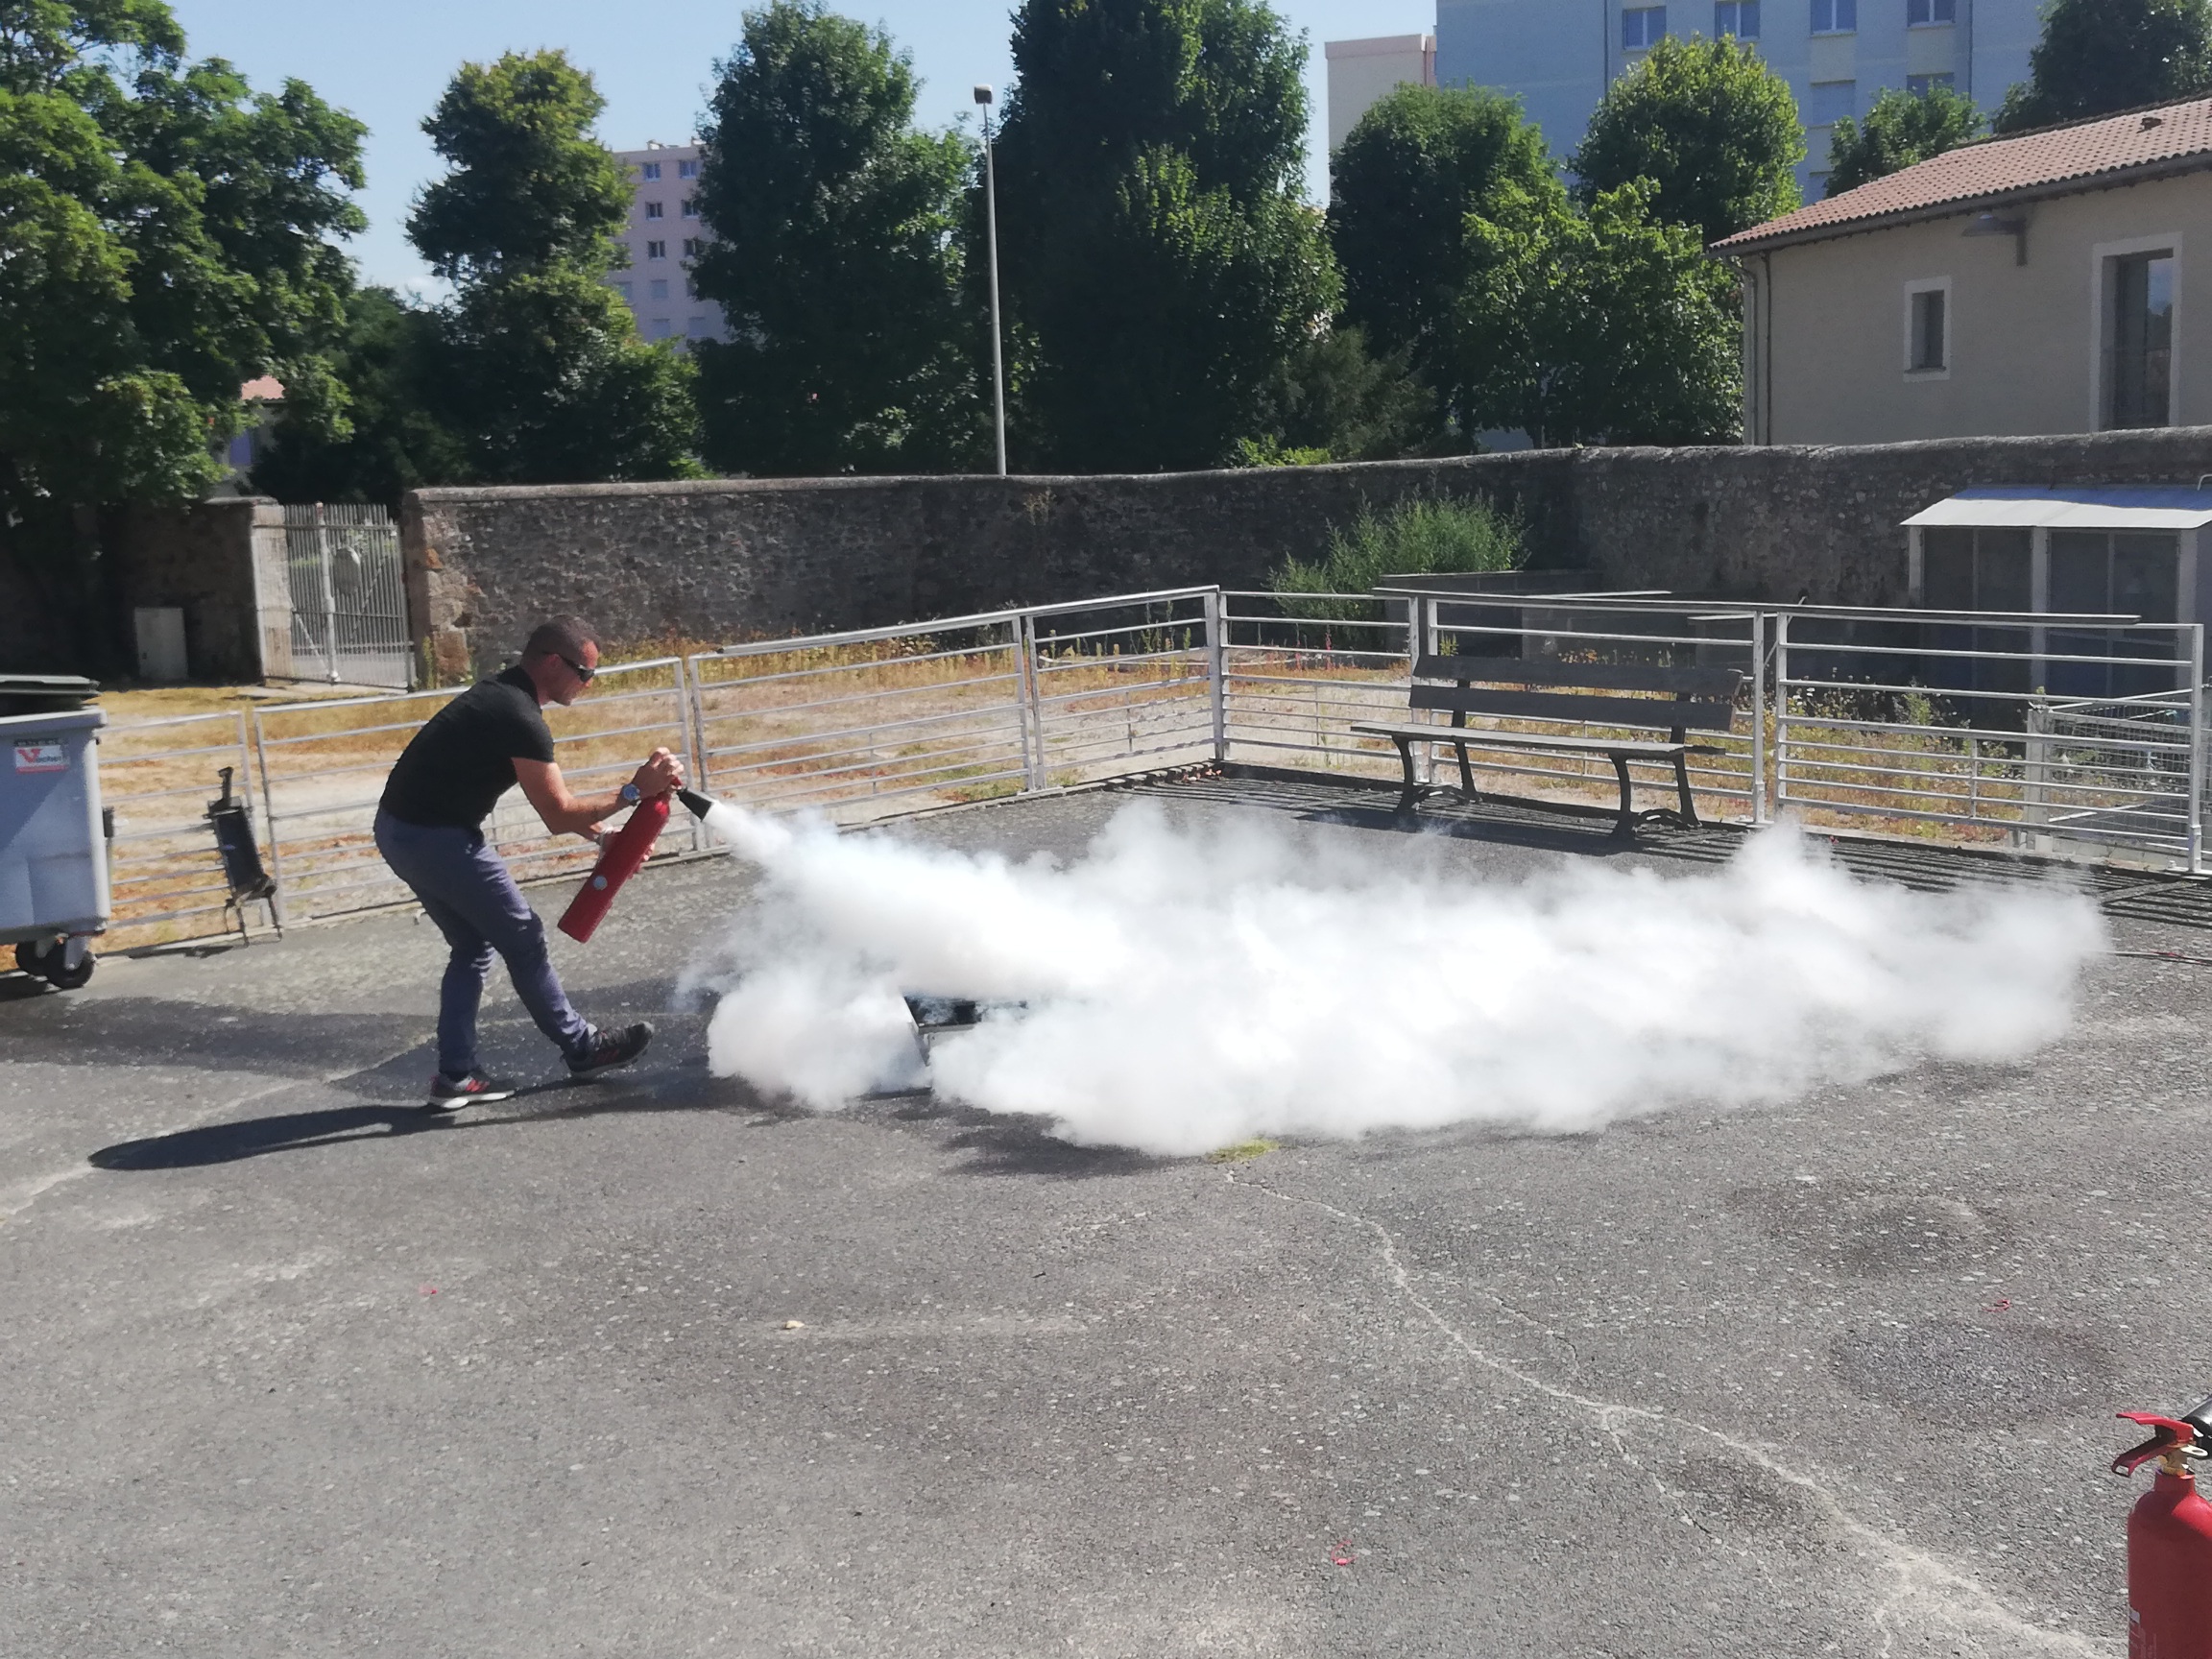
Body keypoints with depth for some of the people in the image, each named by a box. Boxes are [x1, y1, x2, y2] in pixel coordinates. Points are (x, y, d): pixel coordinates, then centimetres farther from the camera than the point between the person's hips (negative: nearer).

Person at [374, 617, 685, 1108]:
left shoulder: (499, 694, 12)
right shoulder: (520, 719, -20)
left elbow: (549, 798, 17)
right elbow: (558, 815, -18)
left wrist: (600, 834, 13)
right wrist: (634, 791, -14)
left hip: (400, 830, 10)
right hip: (436, 838, -10)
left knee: (473, 946, 17)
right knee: (523, 940, 4)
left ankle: (455, 1077, 16)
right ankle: (581, 1048, 17)